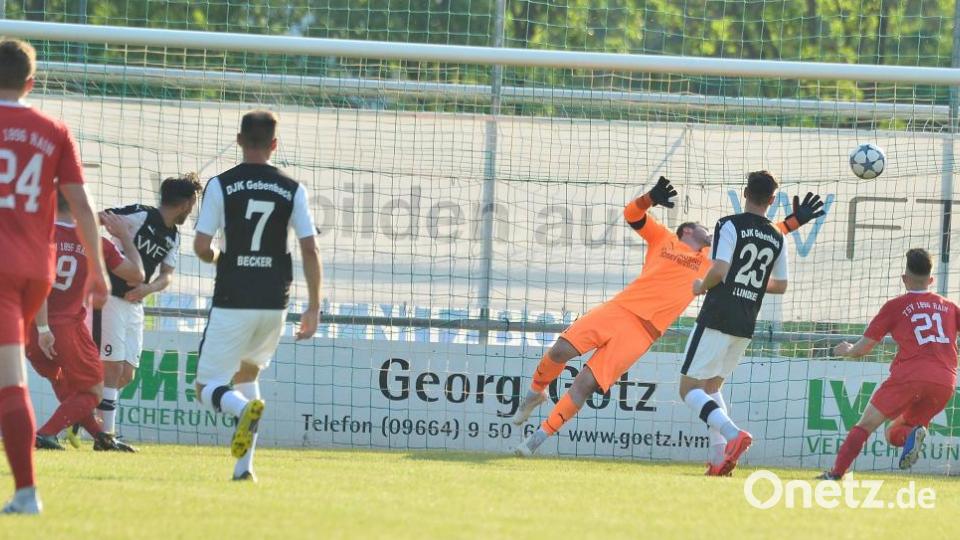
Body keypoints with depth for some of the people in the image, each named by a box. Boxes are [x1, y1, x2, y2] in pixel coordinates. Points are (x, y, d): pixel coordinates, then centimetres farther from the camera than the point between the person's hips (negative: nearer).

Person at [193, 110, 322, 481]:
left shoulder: (221, 185, -4)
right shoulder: (293, 190, 3)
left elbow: (201, 246, -6)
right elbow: (310, 249, 0)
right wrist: (314, 308, 6)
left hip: (233, 302, -4)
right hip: (275, 303, 4)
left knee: (208, 387, 1)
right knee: (246, 371, 25)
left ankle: (244, 409, -34)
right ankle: (244, 466, 15)